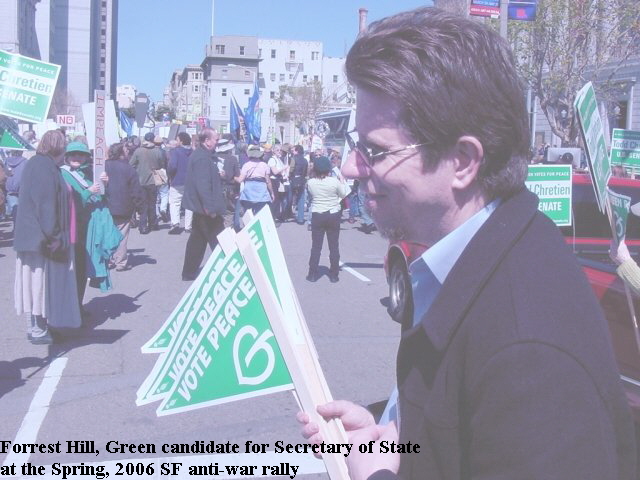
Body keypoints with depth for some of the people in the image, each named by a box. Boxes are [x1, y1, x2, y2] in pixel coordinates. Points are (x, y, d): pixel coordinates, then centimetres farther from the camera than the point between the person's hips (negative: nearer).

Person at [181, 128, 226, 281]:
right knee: (218, 240, -4)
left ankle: (189, 272, 22)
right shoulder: (202, 158, -19)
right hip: (206, 208, -11)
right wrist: (210, 207, -28)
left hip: (200, 207, 11)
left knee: (197, 239, 16)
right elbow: (203, 184, -27)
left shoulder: (199, 155, 14)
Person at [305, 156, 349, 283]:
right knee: (334, 246, 8)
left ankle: (312, 274, 11)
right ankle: (333, 275, 12)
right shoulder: (335, 181, -14)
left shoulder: (310, 182, -9)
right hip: (333, 215, -1)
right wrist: (343, 181, 13)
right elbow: (343, 194, -1)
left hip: (317, 216, 1)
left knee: (316, 246, 9)